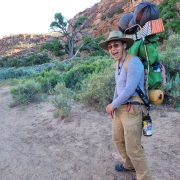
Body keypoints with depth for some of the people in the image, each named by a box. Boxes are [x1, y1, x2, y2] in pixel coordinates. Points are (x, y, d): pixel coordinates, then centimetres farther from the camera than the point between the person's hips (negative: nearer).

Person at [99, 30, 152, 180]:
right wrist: (114, 105, 17)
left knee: (133, 148, -3)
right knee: (118, 139, 22)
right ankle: (129, 164, 46)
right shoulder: (119, 63, 12)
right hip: (120, 108, 10)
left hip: (132, 110, -9)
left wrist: (112, 105, -10)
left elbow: (129, 90, -23)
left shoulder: (133, 62, -19)